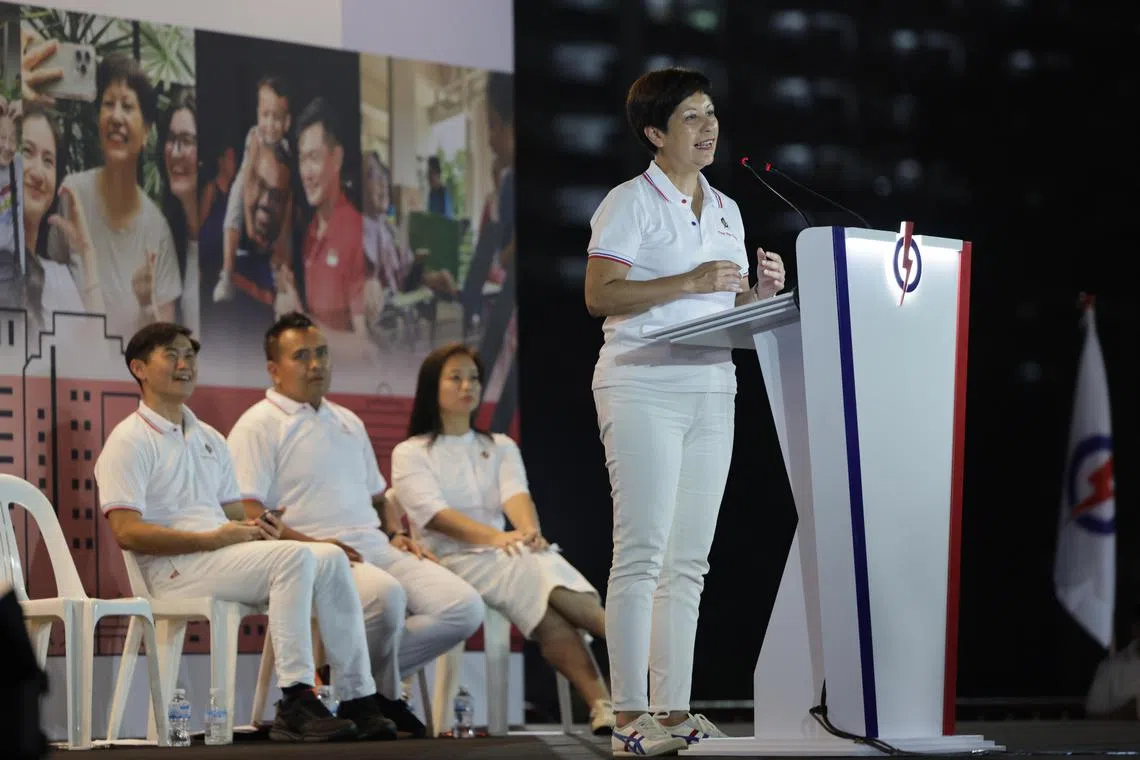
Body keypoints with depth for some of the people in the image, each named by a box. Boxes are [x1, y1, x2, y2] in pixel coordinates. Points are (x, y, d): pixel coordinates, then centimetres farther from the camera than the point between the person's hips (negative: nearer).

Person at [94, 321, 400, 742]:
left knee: (330, 558, -14)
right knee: (294, 556, -29)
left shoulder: (209, 439, 25)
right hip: (173, 568, -8)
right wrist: (211, 539, -16)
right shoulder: (130, 440, -2)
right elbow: (127, 532, -12)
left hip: (222, 553, 8)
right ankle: (295, 704, -35)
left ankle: (357, 699, -15)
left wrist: (255, 526, 1)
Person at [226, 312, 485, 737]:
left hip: (376, 547, 8)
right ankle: (380, 694, -10)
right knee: (386, 594, -38)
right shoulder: (258, 426, 0)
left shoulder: (349, 423, 26)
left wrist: (396, 533, 12)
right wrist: (309, 543, -22)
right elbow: (246, 513, -11)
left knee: (464, 607, -14)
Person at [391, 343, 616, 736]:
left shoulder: (501, 447, 21)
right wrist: (495, 537, -27)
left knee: (544, 573, -34)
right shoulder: (410, 454, 8)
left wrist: (529, 530, -25)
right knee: (539, 588, -35)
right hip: (453, 559, -4)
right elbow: (434, 513, -9)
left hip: (507, 554, 4)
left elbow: (515, 493, 0)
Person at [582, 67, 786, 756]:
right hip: (643, 386, -7)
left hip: (711, 388, 7)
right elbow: (600, 294, -14)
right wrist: (691, 282, -18)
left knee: (689, 560, 5)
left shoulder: (725, 210, 19)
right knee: (643, 552, -12)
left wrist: (763, 289, 3)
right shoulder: (630, 203, -3)